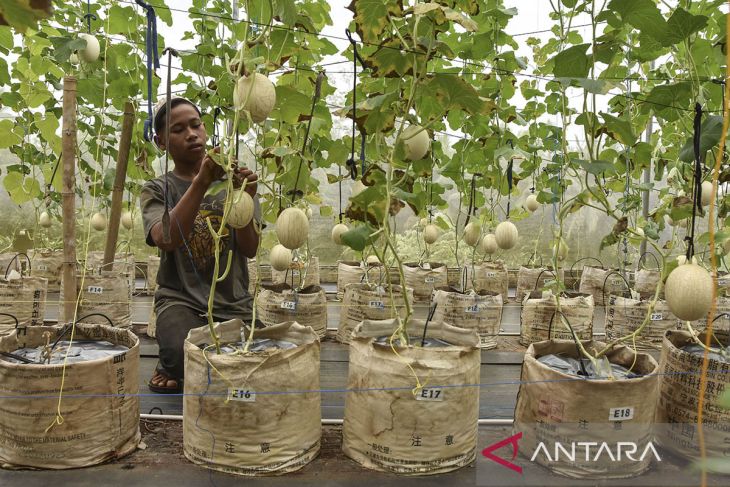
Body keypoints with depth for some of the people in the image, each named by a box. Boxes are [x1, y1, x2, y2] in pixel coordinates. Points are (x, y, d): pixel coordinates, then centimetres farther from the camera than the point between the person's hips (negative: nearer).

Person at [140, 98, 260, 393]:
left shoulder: (233, 181, 7)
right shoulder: (157, 190, 4)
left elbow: (250, 250, -4)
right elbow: (166, 240, -19)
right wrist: (201, 183, -30)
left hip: (234, 302, 2)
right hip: (181, 297, -2)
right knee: (187, 356, -32)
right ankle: (173, 367, 7)